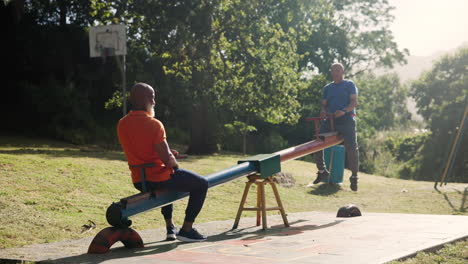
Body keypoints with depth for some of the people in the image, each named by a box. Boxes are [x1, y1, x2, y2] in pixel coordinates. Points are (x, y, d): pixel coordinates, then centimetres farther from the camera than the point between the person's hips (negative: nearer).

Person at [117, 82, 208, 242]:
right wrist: (175, 164, 1)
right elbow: (167, 160, -22)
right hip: (158, 179, -8)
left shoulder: (122, 124, 1)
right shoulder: (153, 124, -21)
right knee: (201, 184, 12)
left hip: (139, 182, 8)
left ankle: (170, 227, 41)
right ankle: (186, 230, 13)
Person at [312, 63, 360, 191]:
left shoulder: (349, 85, 6)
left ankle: (354, 177, -2)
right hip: (330, 119, 5)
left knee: (351, 148, -15)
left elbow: (354, 102, -5)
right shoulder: (327, 88, 21)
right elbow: (323, 103, 17)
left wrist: (344, 111, -23)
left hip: (346, 119, -5)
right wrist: (323, 110, -8)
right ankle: (322, 171, 9)